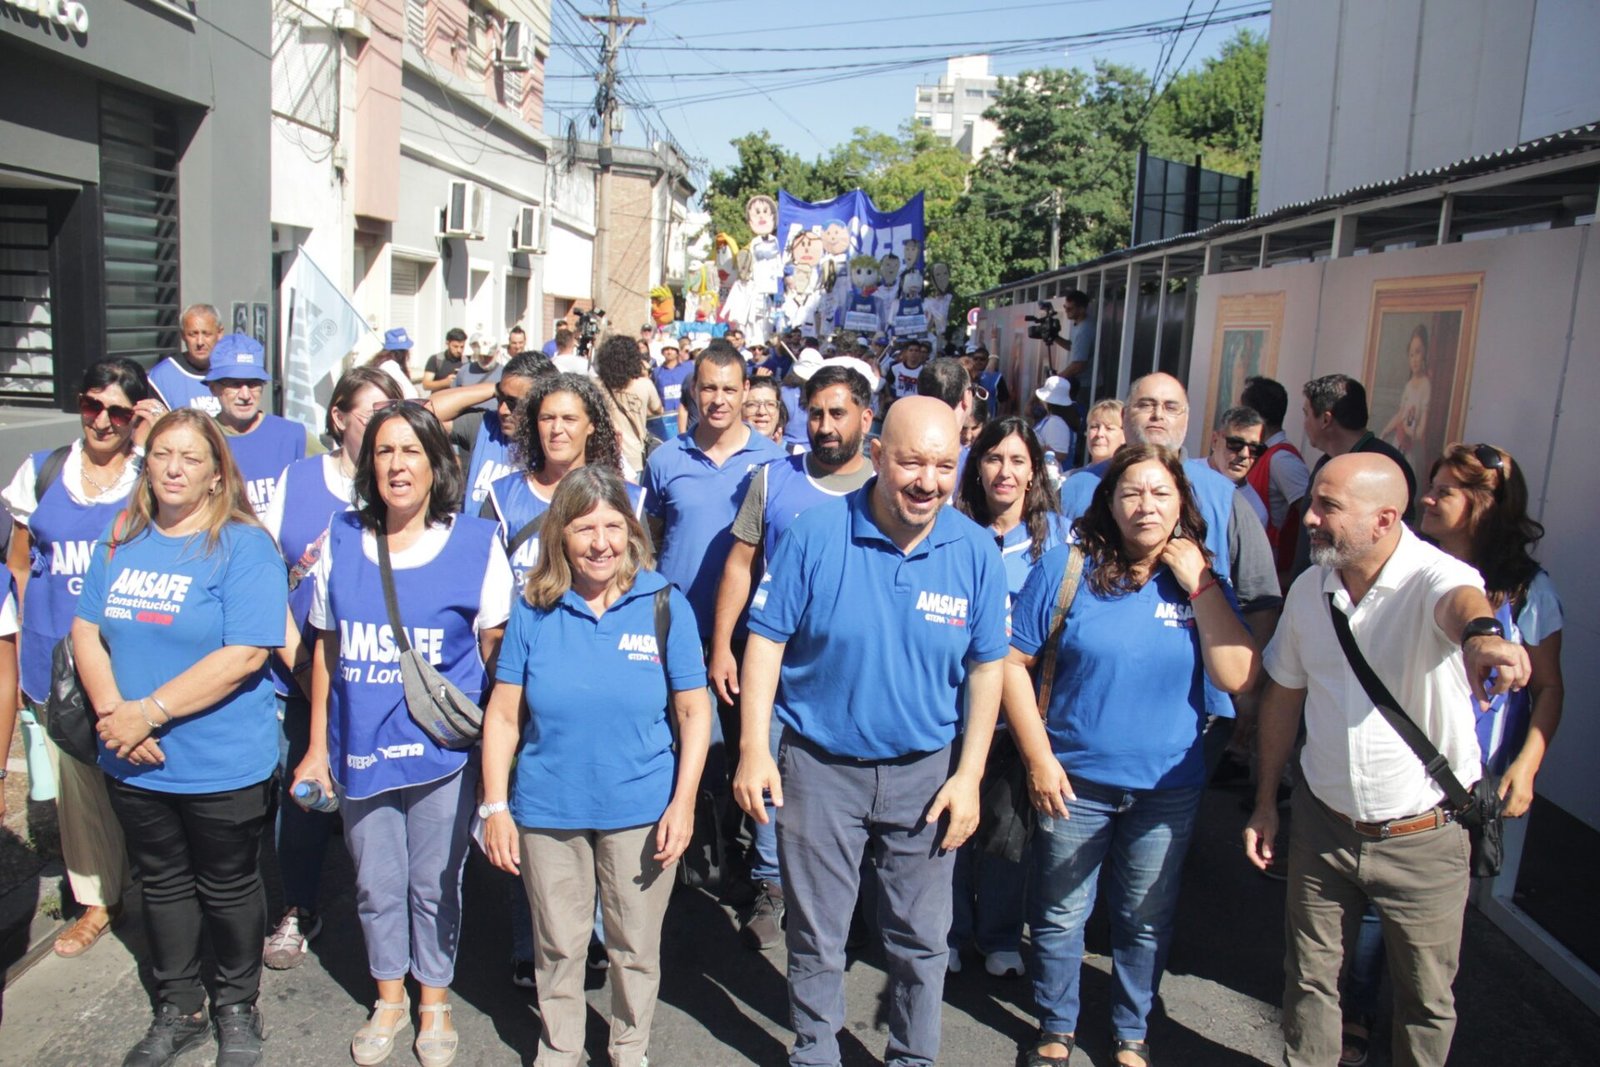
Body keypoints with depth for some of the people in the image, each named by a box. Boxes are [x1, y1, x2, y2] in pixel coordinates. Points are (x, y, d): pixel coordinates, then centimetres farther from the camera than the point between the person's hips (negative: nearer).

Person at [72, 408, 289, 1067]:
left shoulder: (243, 546, -14)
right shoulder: (121, 542, 5)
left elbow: (244, 655, -22)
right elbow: (86, 632, 3)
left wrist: (150, 711, -22)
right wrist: (113, 713, -13)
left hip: (223, 765, -5)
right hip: (134, 765, 5)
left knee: (228, 888, 13)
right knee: (163, 884, 20)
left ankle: (237, 1008, 34)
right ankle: (178, 1010, 39)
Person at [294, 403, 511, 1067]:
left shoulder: (477, 544, -7)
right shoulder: (340, 540, 2)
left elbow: (496, 653, -2)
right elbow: (326, 648, 9)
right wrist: (318, 745, 8)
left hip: (443, 747, -3)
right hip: (359, 745, 3)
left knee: (435, 883, 12)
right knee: (377, 884, 16)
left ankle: (435, 1000, 34)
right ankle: (389, 997, 38)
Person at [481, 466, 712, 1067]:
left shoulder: (665, 605, -8)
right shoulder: (533, 611, -5)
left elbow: (694, 712, -4)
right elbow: (503, 714, -2)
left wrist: (683, 803, -9)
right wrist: (495, 806, -5)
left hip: (641, 812, -1)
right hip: (547, 813, 1)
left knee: (635, 946, 16)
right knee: (558, 947, 17)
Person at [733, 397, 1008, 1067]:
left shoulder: (976, 552, -7)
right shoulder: (817, 534, -13)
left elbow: (985, 668, 0)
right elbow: (767, 640, -8)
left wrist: (968, 776, -2)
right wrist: (753, 749, -12)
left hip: (926, 772, 2)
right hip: (820, 766, -1)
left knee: (921, 938, 16)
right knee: (816, 936, 15)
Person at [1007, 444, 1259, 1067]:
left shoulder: (1203, 583, -3)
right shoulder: (1066, 570, -10)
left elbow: (1239, 678, -14)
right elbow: (1013, 662, -7)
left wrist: (1201, 585, -18)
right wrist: (1039, 758, -10)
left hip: (1169, 788, 2)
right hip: (1077, 782, -2)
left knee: (1147, 922, 18)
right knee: (1061, 916, 13)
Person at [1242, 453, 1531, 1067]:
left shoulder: (1436, 576, -20)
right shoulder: (1309, 589, -3)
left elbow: (1460, 602, -46)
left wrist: (1481, 634, -70)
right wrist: (1266, 802, 9)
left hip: (1423, 837, -4)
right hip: (1321, 824, 4)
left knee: (1426, 998, 15)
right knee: (1309, 976, 17)